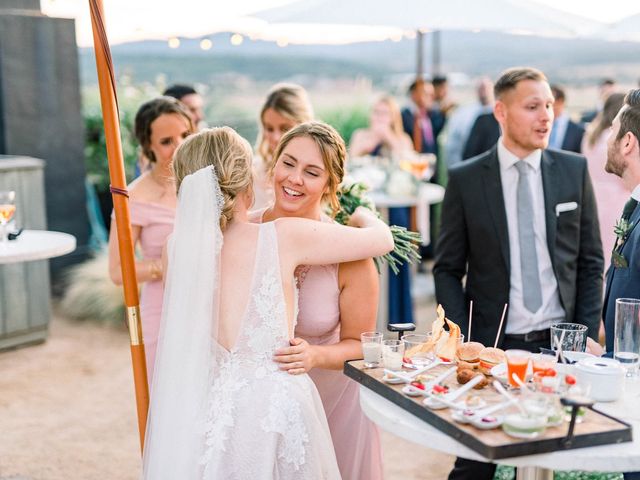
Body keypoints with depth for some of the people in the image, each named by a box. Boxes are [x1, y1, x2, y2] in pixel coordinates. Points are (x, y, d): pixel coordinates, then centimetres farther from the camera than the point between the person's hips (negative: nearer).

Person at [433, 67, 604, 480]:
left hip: (560, 342, 2)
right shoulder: (465, 179, -2)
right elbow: (448, 269, 1)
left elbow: (591, 262, 8)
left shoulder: (575, 170, 4)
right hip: (492, 345, -1)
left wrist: (586, 337, 1)